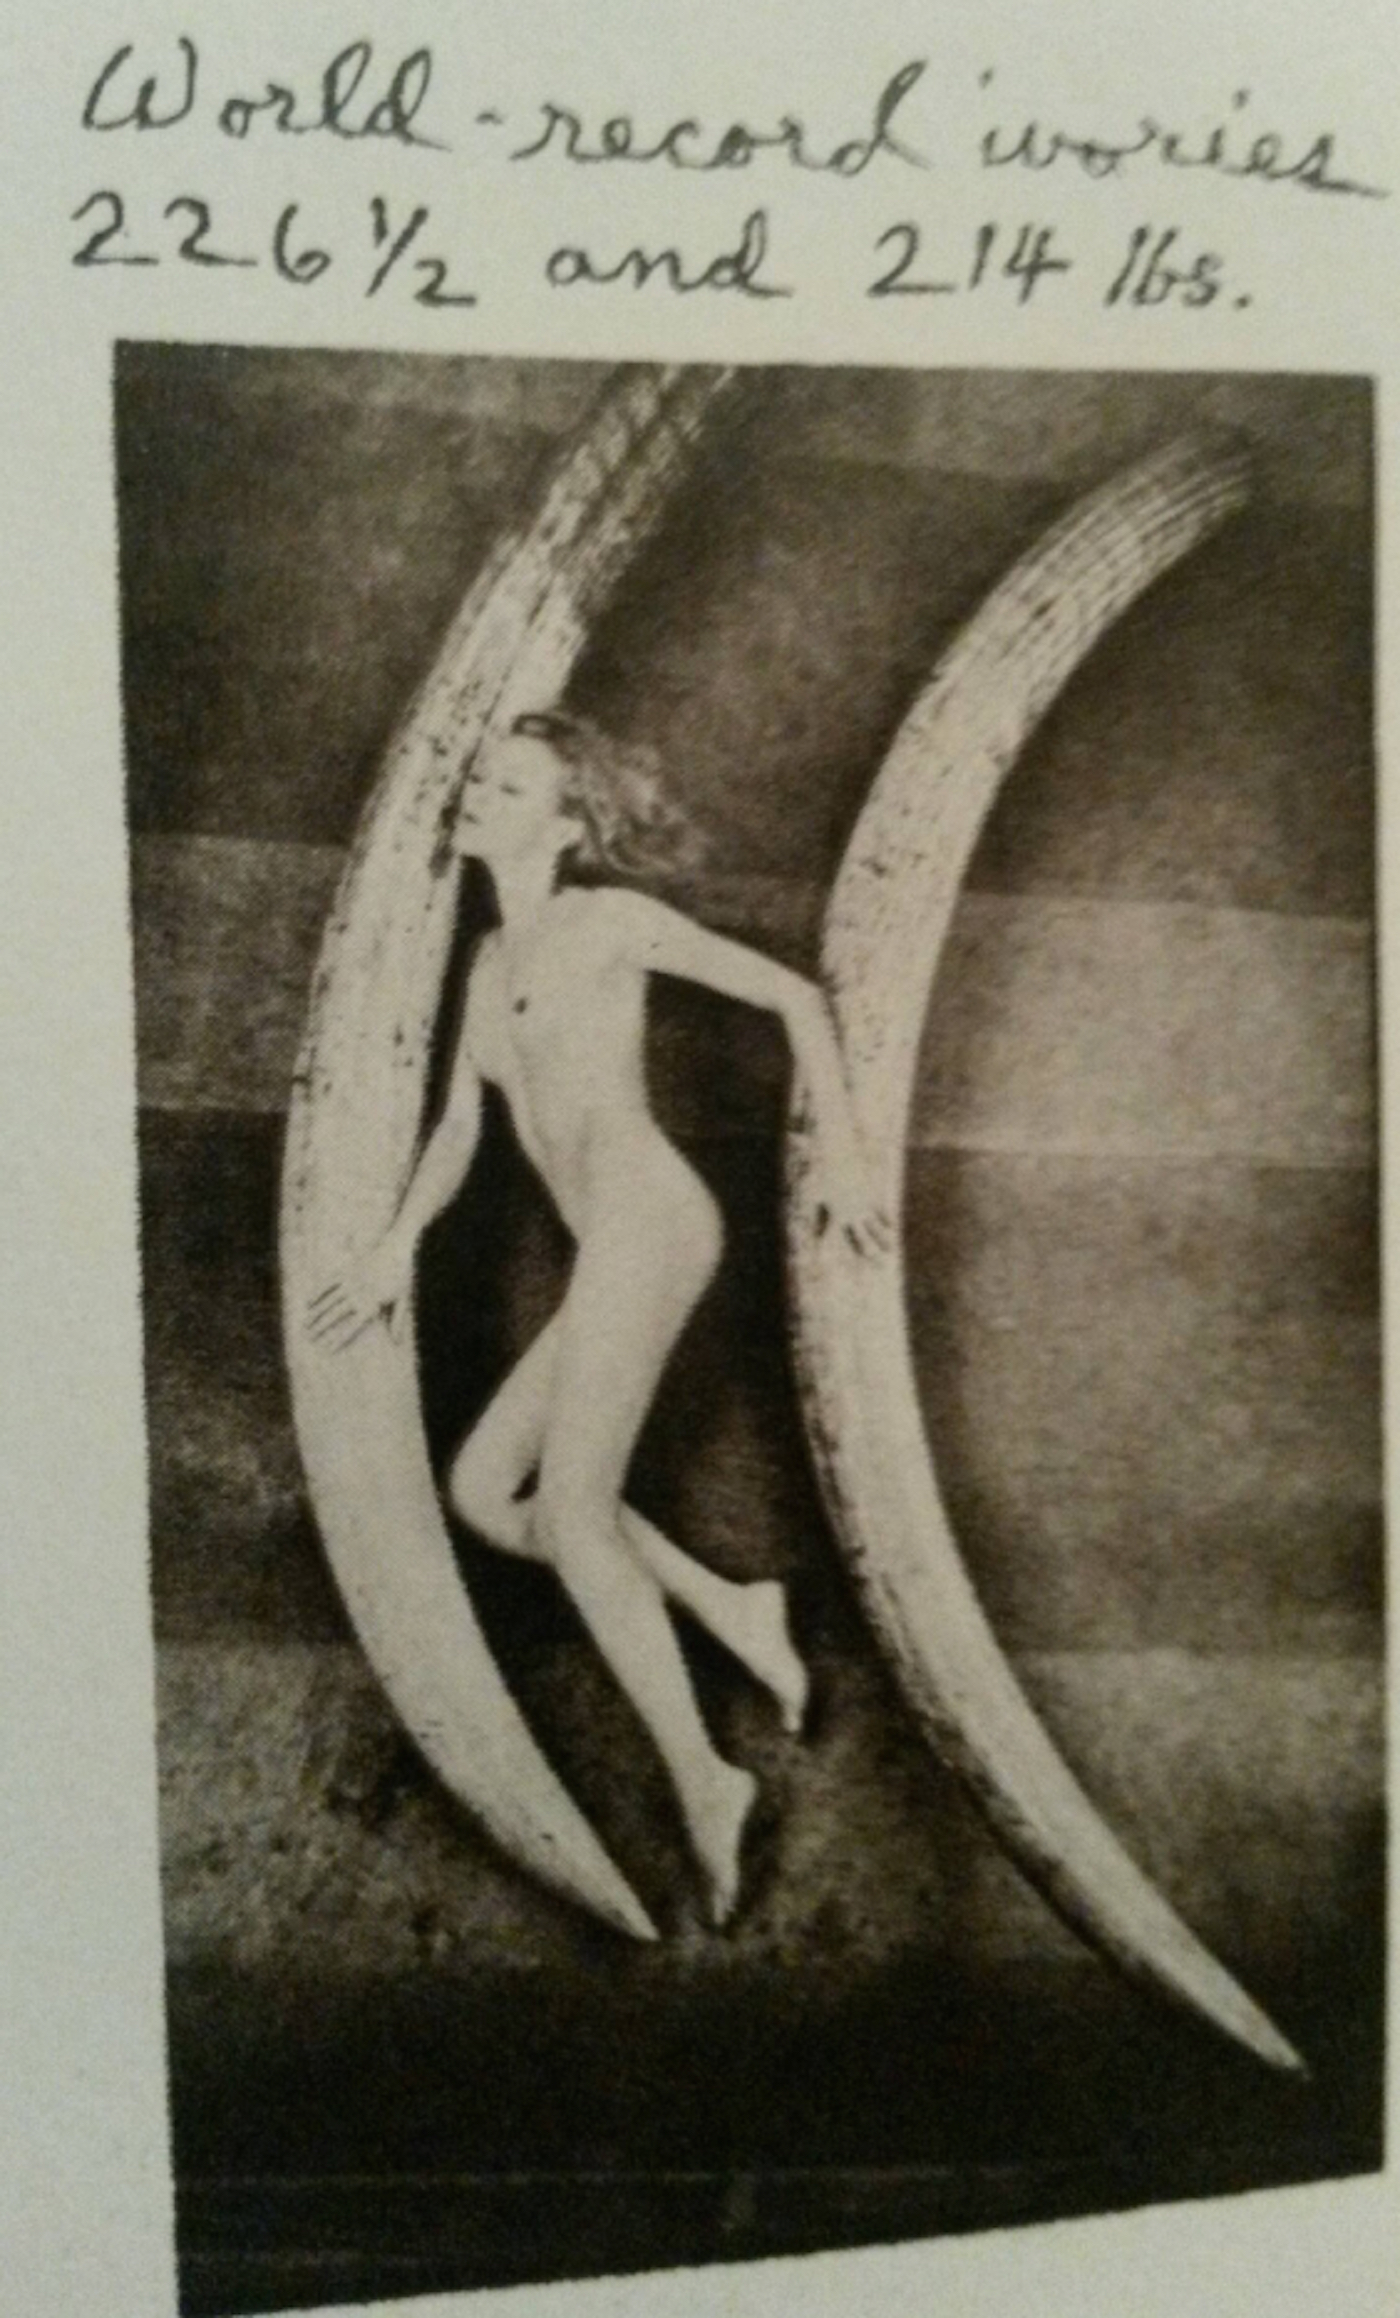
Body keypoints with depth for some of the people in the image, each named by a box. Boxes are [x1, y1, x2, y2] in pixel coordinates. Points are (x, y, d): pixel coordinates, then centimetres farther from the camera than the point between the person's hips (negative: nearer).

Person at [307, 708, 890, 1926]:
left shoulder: (611, 920, 2)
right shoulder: (492, 958, 23)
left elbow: (796, 996, 3)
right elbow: (460, 1126, 27)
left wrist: (843, 1164, 1)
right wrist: (398, 1250, 17)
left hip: (647, 1221, -8)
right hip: (621, 1250, 8)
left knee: (571, 1512, -14)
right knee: (482, 1487, 3)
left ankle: (702, 1777, -12)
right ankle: (728, 1610, 2)